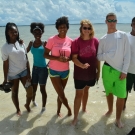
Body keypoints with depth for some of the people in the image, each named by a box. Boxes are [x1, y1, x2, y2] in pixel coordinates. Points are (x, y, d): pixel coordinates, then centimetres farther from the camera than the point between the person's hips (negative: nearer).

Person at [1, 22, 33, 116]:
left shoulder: (21, 44, 0)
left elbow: (26, 59, 2)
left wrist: (29, 73, 0)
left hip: (24, 71, 3)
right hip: (12, 74, -3)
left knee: (30, 91, 2)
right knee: (15, 92, 11)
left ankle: (27, 105, 32)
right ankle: (18, 109, 35)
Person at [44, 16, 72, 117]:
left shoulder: (70, 41, -2)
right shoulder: (52, 40, -11)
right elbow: (45, 54, -9)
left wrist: (68, 58, -17)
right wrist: (57, 58, -24)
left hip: (65, 71, 3)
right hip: (54, 71, -3)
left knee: (60, 93, 16)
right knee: (61, 94, -2)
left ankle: (58, 110, 37)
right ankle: (69, 108, 24)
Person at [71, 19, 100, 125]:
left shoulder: (95, 41, -3)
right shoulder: (76, 42, -12)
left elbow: (97, 57, 4)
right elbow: (74, 58, -14)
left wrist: (98, 71, 5)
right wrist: (82, 65, -31)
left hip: (91, 72, 4)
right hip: (80, 73, -3)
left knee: (86, 90, 21)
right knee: (79, 94, 1)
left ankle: (84, 109, 42)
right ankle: (75, 117, 12)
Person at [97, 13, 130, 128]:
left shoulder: (123, 35, 0)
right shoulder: (103, 39, 5)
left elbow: (127, 55, -3)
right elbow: (99, 56, 2)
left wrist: (124, 71, -8)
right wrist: (109, 54, -18)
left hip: (120, 71, -1)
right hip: (107, 70, 2)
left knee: (121, 96, -2)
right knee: (109, 92, 16)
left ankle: (118, 119, 15)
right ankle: (110, 110, 40)